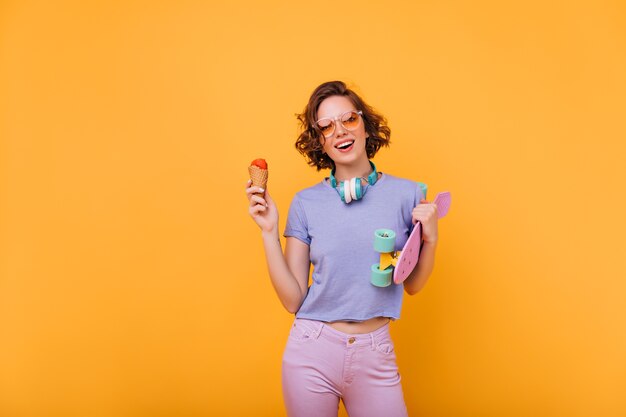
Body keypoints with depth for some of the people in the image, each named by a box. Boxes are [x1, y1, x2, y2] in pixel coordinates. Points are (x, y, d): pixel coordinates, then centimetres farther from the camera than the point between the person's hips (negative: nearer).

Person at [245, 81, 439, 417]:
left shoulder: (407, 193, -3)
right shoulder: (306, 202, -4)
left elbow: (413, 285, 6)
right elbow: (292, 300, -5)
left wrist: (430, 240, -11)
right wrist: (269, 232, -11)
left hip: (375, 355, 0)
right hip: (311, 351, 0)